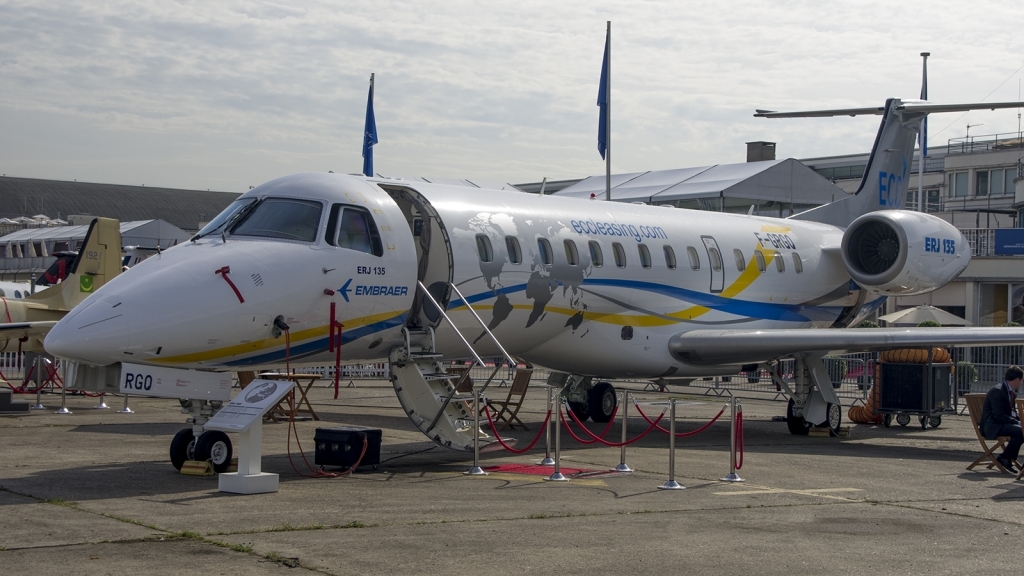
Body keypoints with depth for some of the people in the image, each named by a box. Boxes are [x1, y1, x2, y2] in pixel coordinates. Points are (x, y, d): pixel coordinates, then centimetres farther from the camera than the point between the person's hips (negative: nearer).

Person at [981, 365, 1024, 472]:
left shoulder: (1011, 391, 15)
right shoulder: (997, 391, -16)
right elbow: (999, 415, -21)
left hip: (1005, 423, 10)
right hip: (994, 426, -10)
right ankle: (1004, 458, -17)